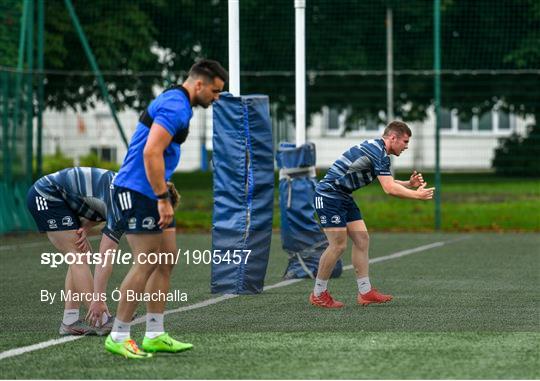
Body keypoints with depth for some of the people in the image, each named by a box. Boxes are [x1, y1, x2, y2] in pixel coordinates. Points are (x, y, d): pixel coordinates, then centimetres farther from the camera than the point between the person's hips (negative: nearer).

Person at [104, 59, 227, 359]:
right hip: (137, 193, -10)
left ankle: (155, 335, 14)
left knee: (164, 264, 11)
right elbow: (151, 153, -25)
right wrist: (163, 199, -23)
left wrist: (163, 190, 22)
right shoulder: (175, 106, -17)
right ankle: (118, 337, 0)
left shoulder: (174, 102, 16)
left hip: (146, 192, 10)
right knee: (145, 265, -7)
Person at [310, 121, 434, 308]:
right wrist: (417, 195, -13)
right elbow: (389, 189, -24)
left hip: (343, 197, 10)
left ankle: (365, 292, 7)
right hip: (329, 195, -10)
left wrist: (410, 184, 8)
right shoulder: (378, 152, -19)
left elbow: (388, 184, 23)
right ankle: (318, 295, 2)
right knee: (338, 245, -10)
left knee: (361, 240, 6)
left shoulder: (377, 149, 13)